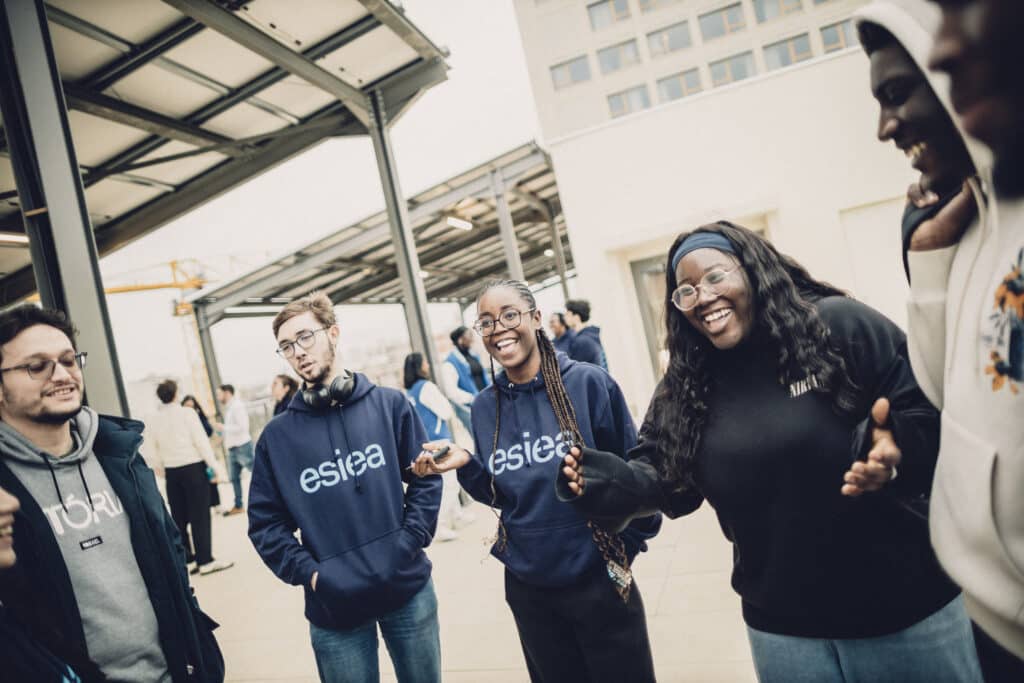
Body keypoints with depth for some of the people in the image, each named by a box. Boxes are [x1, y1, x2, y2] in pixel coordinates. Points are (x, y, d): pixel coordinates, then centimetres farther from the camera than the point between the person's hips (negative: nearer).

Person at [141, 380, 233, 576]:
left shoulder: (153, 419, 4)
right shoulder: (186, 413, -9)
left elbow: (150, 451, 6)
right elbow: (201, 441, -11)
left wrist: (161, 471, 17)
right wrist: (213, 465, -5)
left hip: (172, 471, 4)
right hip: (193, 467, -4)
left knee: (179, 518, 11)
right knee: (200, 516, 0)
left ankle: (186, 561, 18)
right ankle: (205, 561, 2)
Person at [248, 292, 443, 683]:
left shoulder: (389, 405, -2)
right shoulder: (277, 436, -2)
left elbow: (425, 479, 0)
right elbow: (265, 522, 0)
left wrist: (408, 543, -10)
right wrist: (307, 572, -10)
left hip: (409, 590, 1)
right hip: (333, 607, 0)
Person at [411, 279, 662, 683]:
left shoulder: (588, 383, -13)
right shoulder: (484, 407, -1)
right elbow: (502, 496, 6)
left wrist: (624, 546, -3)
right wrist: (466, 466, -11)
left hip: (598, 580, -3)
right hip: (528, 588, 3)